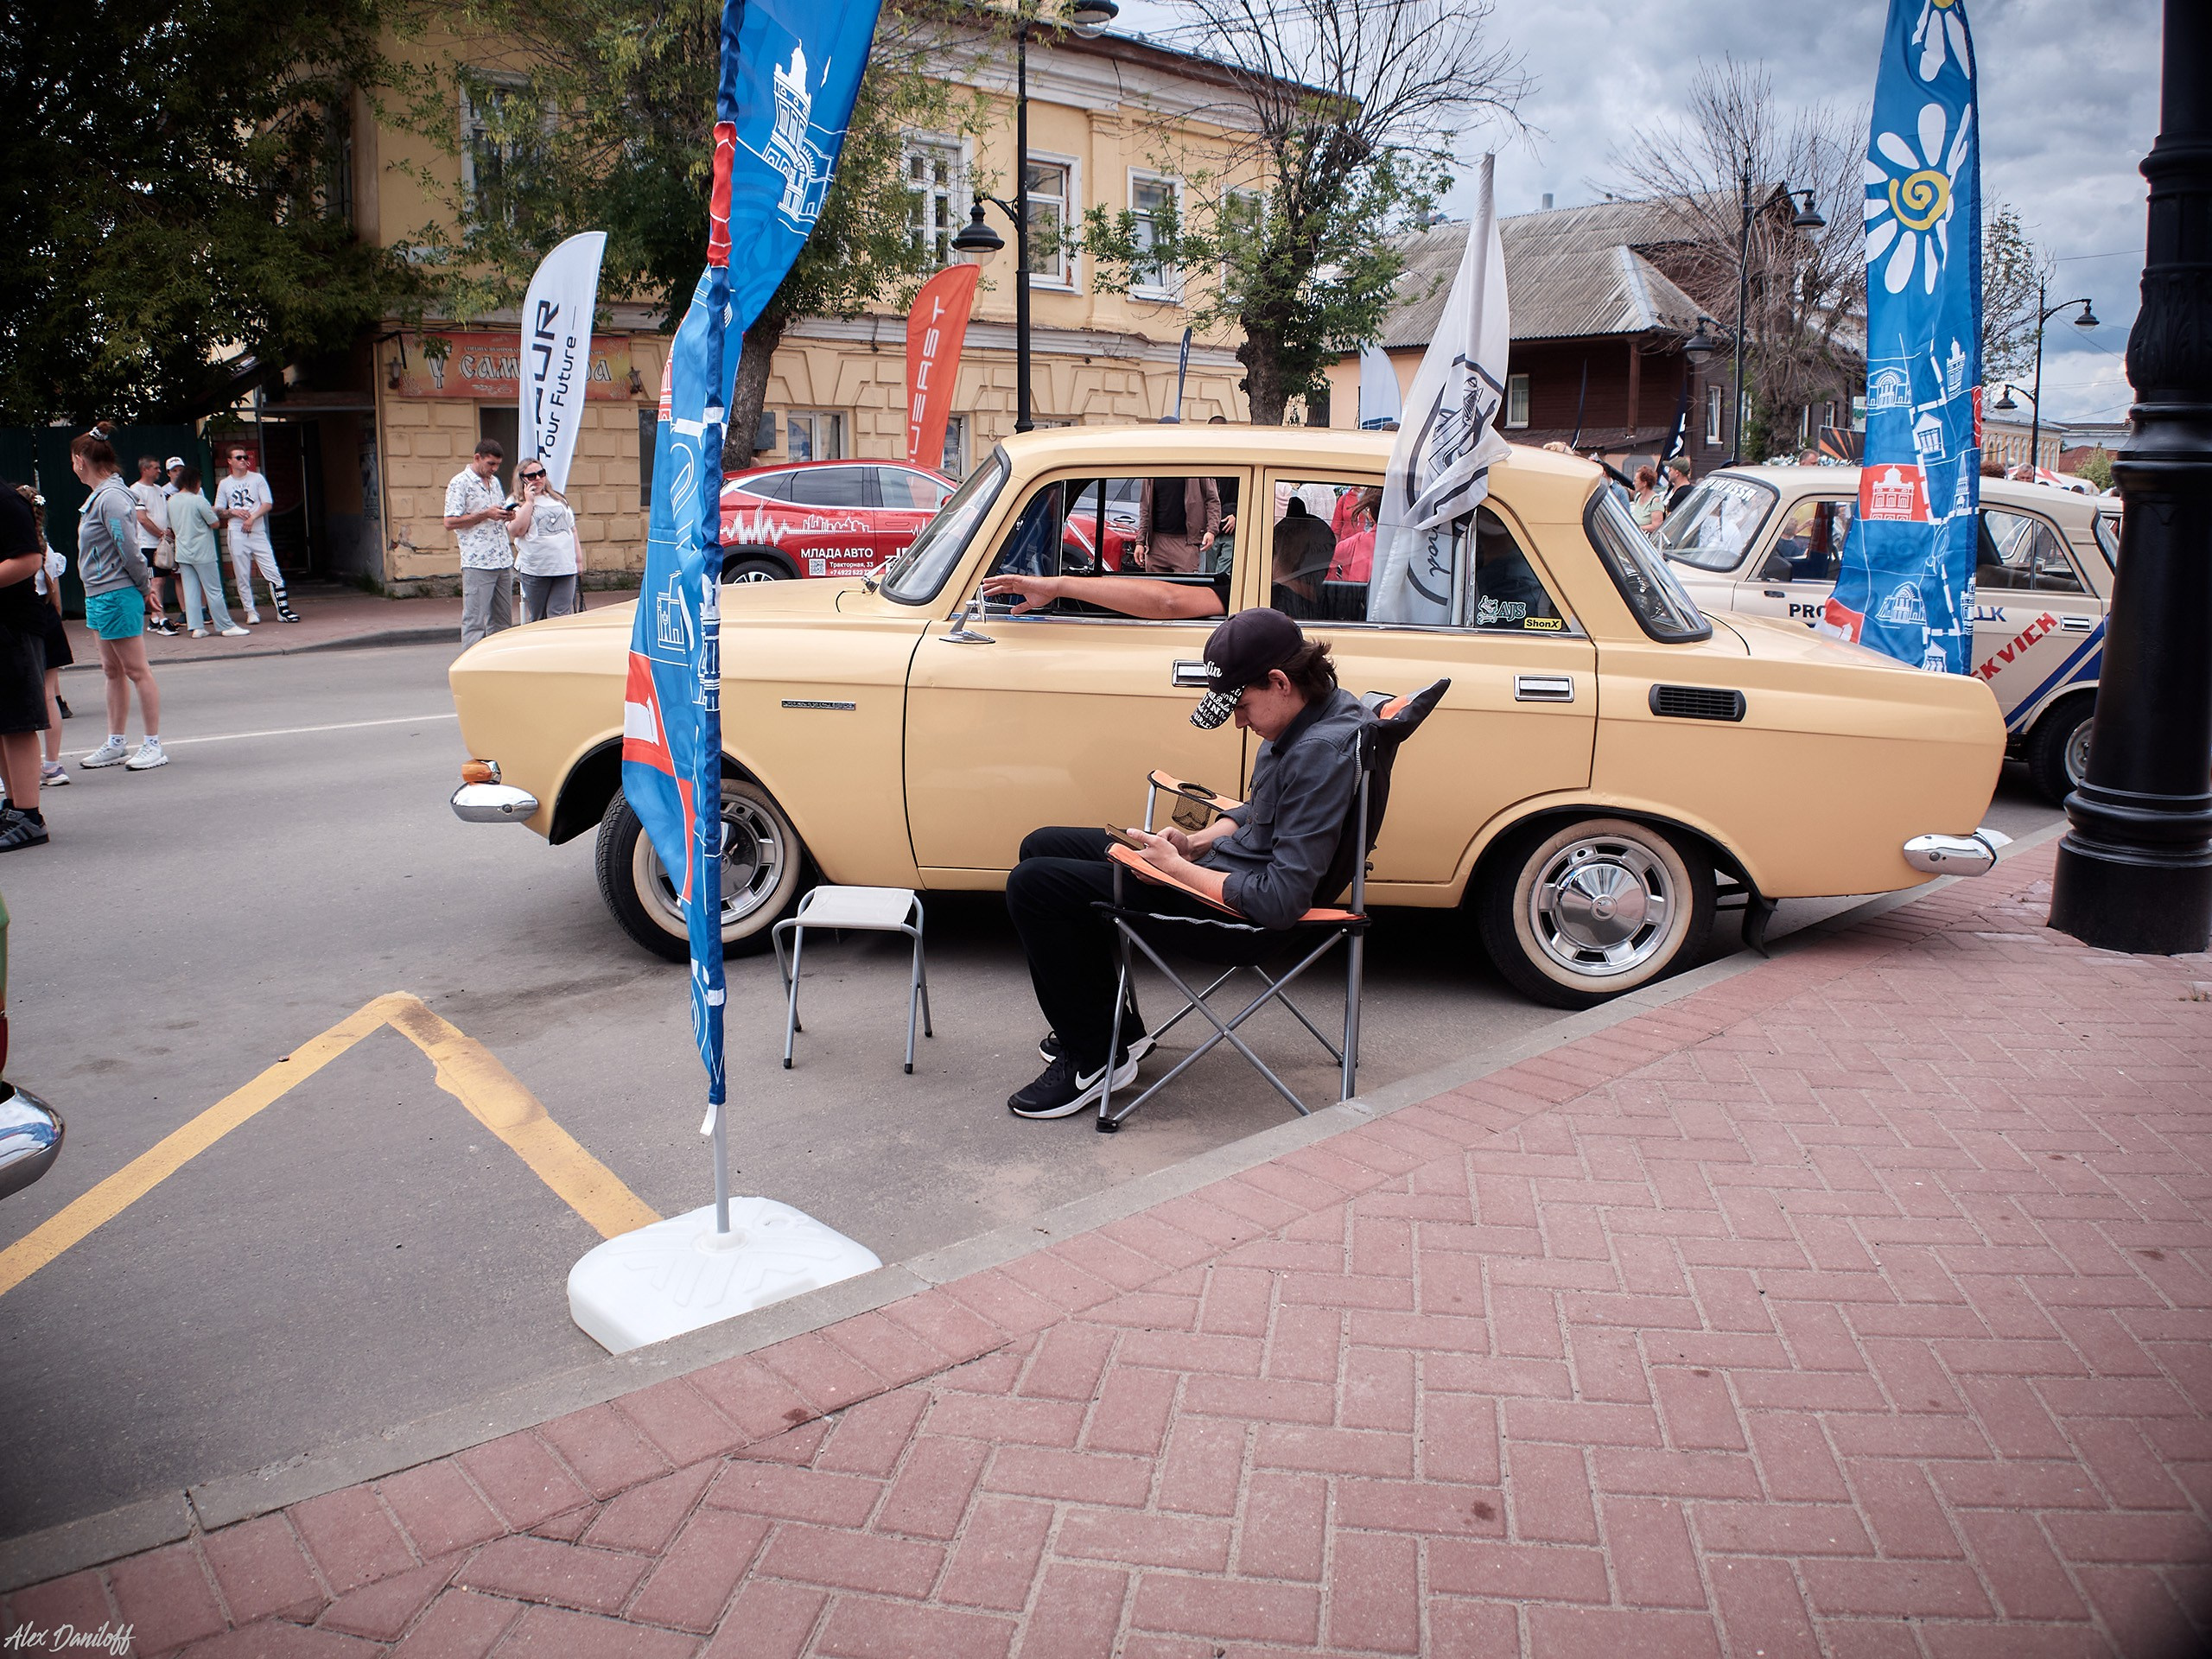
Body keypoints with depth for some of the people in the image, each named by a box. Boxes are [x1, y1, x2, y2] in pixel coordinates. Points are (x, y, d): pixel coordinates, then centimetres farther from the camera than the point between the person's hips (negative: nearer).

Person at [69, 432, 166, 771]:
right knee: (113, 671, 14)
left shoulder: (112, 498, -18)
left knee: (136, 670, -4)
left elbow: (129, 550, -20)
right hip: (100, 596, 10)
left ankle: (154, 744, 2)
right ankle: (115, 745, 22)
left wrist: (142, 586, -9)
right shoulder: (98, 496, 13)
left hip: (117, 597, -10)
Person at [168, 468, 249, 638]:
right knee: (214, 591, 0)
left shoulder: (172, 501, 6)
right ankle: (226, 627, 4)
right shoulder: (198, 500, -14)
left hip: (182, 553, 6)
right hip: (202, 553, -6)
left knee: (190, 591, 6)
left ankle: (196, 627, 5)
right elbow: (214, 524, -11)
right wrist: (212, 512, 8)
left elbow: (171, 528, 14)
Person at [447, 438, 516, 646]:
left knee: (502, 619, 10)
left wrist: (506, 515, 6)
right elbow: (450, 522, -11)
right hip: (477, 563, -8)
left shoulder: (494, 481, 17)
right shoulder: (460, 483, -6)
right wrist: (485, 514, -15)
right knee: (474, 620, -7)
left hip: (502, 560, 8)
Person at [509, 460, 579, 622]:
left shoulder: (559, 499, 18)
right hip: (535, 570, -2)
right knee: (536, 619, 4)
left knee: (560, 617, -6)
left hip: (565, 568, 2)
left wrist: (578, 559, 17)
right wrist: (529, 501, -7)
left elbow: (572, 528, 22)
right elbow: (516, 531, -13)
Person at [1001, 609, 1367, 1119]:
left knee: (1032, 886, -14)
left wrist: (1177, 867, -18)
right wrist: (1196, 843, 2)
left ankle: (1096, 1057, 1)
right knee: (1041, 848, 16)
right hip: (1234, 858, 11)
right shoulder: (1307, 713, 2)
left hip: (1239, 904, -11)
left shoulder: (1321, 753, -28)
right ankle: (1114, 1025, 23)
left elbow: (1280, 902, -29)